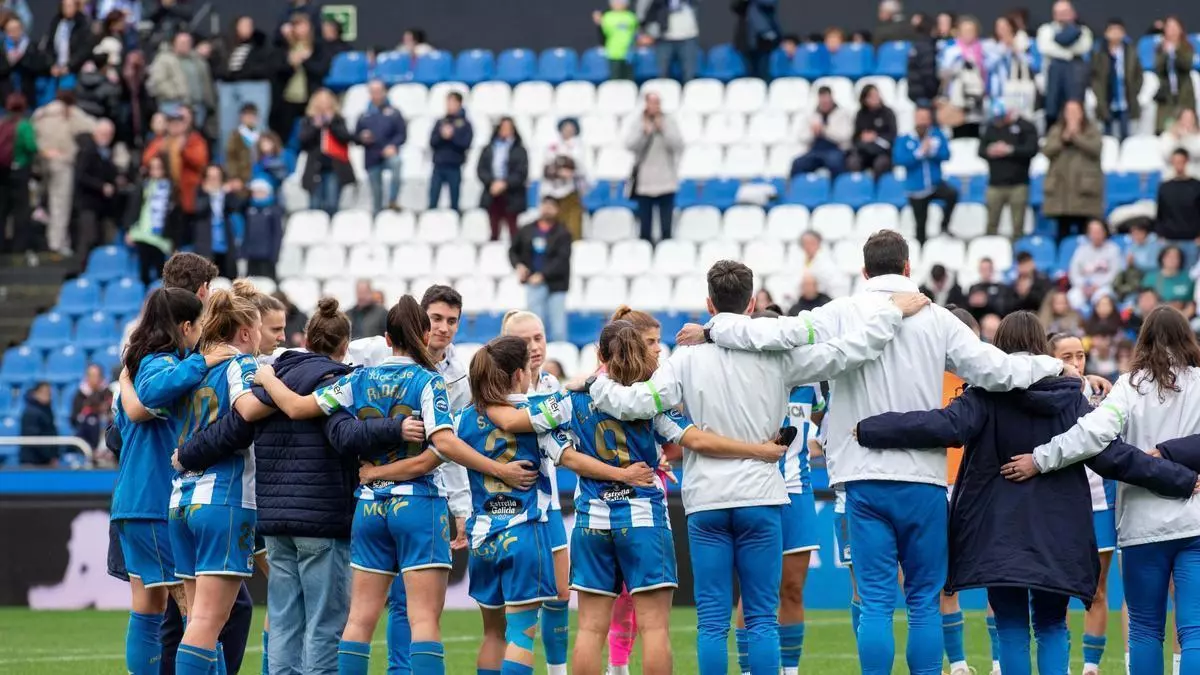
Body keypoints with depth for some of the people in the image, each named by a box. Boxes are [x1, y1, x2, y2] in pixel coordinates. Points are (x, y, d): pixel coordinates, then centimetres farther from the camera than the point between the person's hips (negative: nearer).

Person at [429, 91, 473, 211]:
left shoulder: (465, 124, 2)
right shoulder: (440, 122, 11)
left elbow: (466, 144, -6)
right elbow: (432, 142, 5)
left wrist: (452, 136, -17)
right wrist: (442, 136, -13)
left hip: (454, 168, -3)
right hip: (438, 166, 3)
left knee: (454, 204, 3)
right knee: (432, 203, 0)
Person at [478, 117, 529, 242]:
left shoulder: (519, 151, 1)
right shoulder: (489, 150, 11)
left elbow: (522, 173, -7)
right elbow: (481, 170, 4)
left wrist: (505, 184, -18)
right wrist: (492, 183, -14)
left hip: (511, 198, -3)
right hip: (492, 196, 3)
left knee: (513, 230, -3)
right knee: (494, 232, 5)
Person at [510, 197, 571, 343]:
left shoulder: (562, 233, -3)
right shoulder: (527, 231, 9)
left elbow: (562, 259, -13)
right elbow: (513, 250, 20)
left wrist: (543, 275, -20)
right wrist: (518, 265, -1)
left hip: (555, 284, -3)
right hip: (533, 284, 3)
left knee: (558, 329, -6)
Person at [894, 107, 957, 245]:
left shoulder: (938, 136, 3)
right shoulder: (904, 140, -3)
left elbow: (946, 155, -7)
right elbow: (899, 160, -17)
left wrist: (931, 150, -23)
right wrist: (919, 152, -23)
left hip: (935, 183, 1)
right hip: (916, 188, -1)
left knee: (952, 194, -30)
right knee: (921, 225, 6)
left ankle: (944, 225, -9)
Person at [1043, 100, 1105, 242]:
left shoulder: (1092, 131, 7)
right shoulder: (1056, 131, 15)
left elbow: (1096, 148, -10)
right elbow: (1046, 151, 2)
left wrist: (1076, 136, -12)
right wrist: (1063, 139, -10)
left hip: (1084, 186, -3)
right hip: (1062, 187, 3)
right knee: (1063, 231, 2)